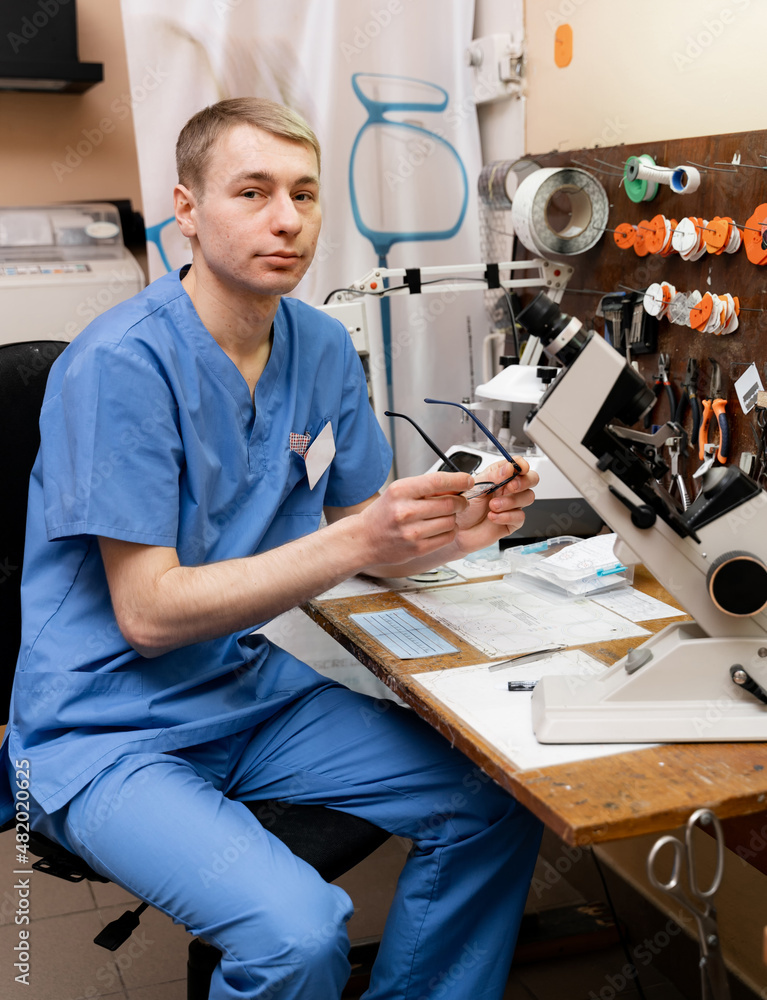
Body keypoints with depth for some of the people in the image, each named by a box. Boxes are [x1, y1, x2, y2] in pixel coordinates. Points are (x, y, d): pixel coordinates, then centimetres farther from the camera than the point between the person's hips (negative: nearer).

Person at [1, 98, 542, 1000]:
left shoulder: (322, 348, 2)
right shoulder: (123, 362, -19)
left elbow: (367, 547, 8)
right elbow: (148, 613, -21)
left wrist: (454, 531, -14)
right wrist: (356, 540, -29)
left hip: (249, 690, 7)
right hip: (106, 731, -6)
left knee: (493, 804, -3)